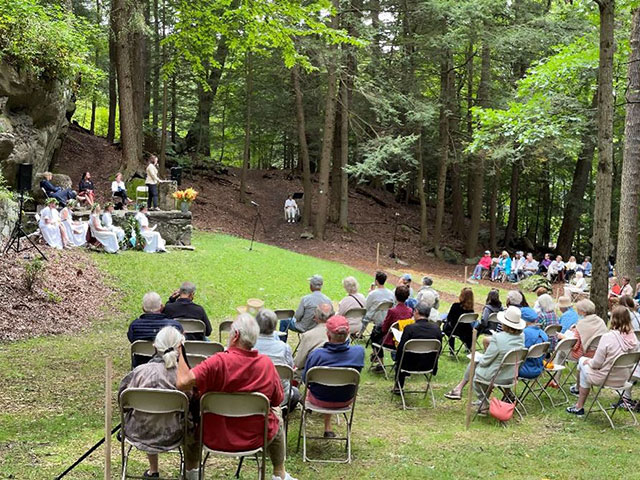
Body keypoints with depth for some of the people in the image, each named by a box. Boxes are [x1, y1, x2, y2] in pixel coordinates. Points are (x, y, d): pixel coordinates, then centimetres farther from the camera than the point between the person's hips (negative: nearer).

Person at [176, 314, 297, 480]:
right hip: (256, 439, 2)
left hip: (215, 439, -1)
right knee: (276, 414, 32)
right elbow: (278, 400, -2)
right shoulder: (267, 363, -14)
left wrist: (179, 352, -18)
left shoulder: (217, 362, -25)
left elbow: (182, 383, -30)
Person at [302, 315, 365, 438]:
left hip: (320, 401, -2)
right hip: (346, 401, 2)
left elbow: (305, 379, -11)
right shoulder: (359, 351, -23)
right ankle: (327, 427, 43)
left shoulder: (316, 355, -29)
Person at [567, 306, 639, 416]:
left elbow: (596, 363, -20)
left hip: (607, 378, -7)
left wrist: (588, 361, 3)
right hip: (624, 378, 7)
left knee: (582, 361, 18)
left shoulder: (608, 337, -26)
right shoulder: (633, 337, -8)